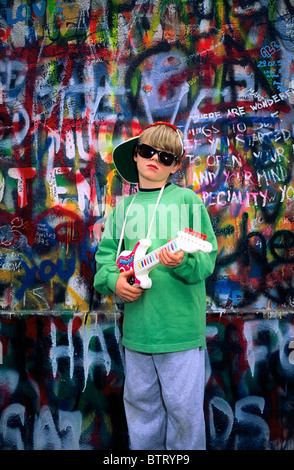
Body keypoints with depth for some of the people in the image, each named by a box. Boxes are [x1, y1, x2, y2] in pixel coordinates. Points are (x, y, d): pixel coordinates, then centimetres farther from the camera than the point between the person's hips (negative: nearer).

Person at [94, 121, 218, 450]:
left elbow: (207, 257, -5)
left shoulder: (187, 199, -2)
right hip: (136, 326, 4)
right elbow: (105, 253, 9)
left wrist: (183, 262, -25)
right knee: (140, 403, 19)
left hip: (181, 326, -3)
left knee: (184, 408, 8)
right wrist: (113, 279, -11)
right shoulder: (124, 207, 9)